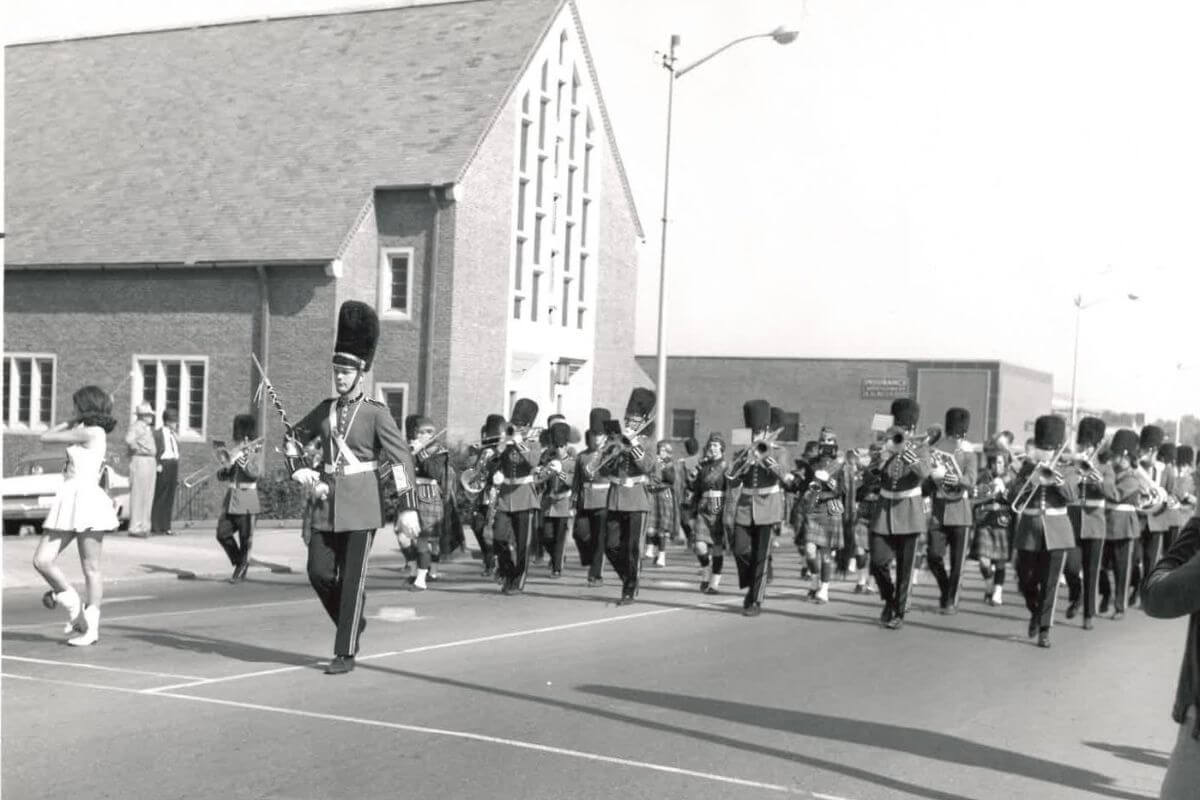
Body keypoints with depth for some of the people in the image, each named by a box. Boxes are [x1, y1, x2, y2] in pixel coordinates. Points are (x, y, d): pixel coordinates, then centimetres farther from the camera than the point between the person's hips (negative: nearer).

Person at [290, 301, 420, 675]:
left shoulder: (376, 413, -7)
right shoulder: (325, 409, 8)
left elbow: (401, 458, -12)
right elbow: (293, 437, 21)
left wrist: (407, 508, -18)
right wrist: (298, 470, 2)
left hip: (361, 505, -5)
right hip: (326, 503, 5)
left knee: (352, 579, -2)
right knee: (319, 573, 3)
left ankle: (346, 653, 6)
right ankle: (353, 624, 28)